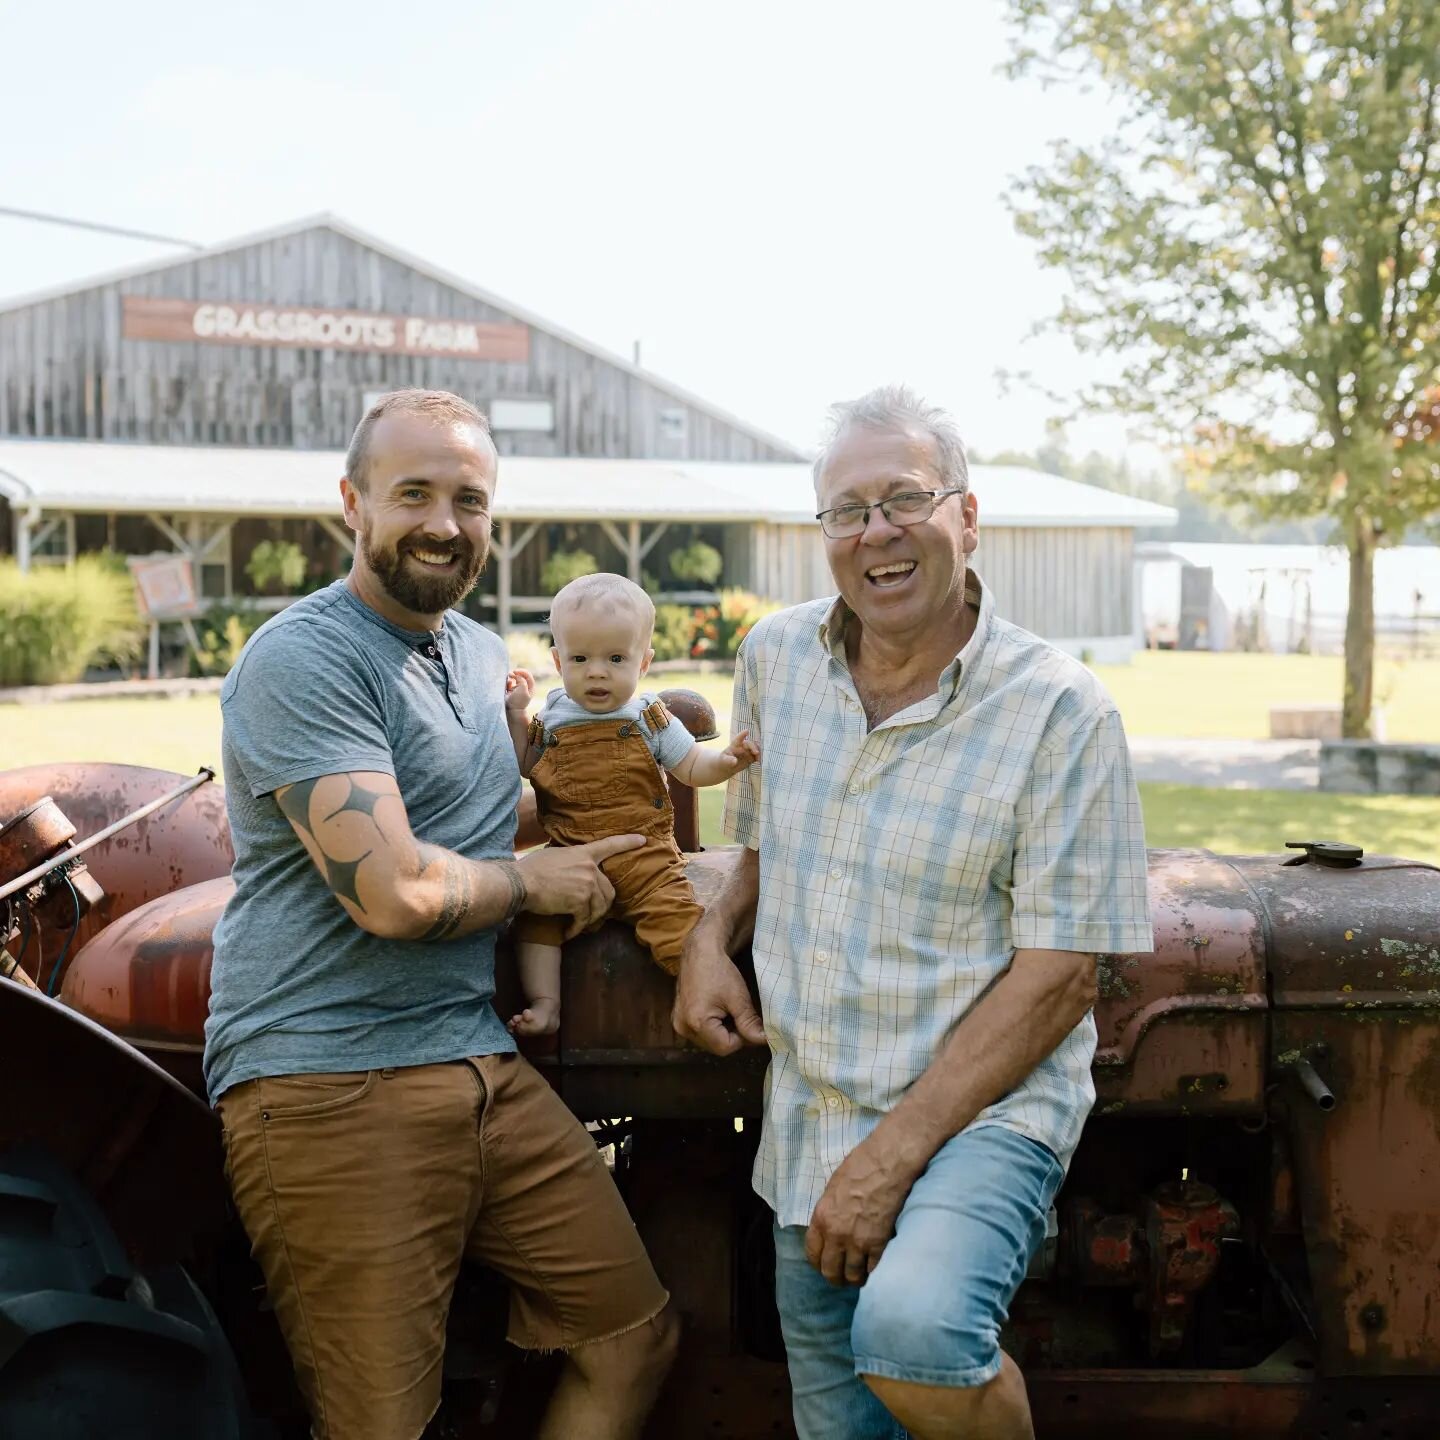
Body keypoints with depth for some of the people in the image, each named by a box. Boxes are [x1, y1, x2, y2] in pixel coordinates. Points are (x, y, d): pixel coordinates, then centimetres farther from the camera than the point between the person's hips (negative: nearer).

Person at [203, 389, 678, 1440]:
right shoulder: (300, 661, -12)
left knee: (635, 1339, 9)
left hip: (481, 1062, 8)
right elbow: (398, 894, -21)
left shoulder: (482, 651, 17)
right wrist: (535, 881, -2)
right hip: (330, 1087, -8)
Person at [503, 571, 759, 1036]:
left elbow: (692, 768, 3)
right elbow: (525, 771, 19)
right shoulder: (551, 718, 7)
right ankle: (544, 1004, -8)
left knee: (675, 916, -20)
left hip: (643, 856, -3)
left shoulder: (649, 719, 2)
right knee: (535, 910, -13)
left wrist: (726, 761, -17)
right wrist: (516, 715, 9)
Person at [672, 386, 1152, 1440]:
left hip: (983, 1106, -5)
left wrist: (893, 1154, -18)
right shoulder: (776, 659, 5)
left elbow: (1058, 975, -14)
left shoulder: (1061, 709, -11)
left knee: (911, 1331, -32)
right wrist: (714, 936, 1)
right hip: (807, 1132, 6)